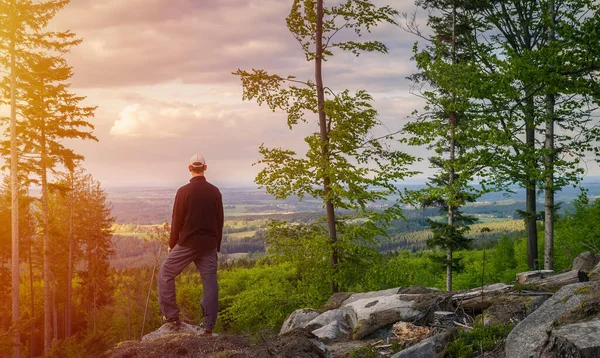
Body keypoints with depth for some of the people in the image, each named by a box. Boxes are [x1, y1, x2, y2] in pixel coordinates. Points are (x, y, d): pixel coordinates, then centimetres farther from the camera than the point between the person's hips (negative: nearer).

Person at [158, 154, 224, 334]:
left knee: (166, 275, 10)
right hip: (209, 245, 4)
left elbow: (177, 220, -5)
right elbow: (220, 221, 8)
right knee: (210, 282, 6)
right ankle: (208, 325, 4)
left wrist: (171, 244, 7)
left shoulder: (184, 191, -7)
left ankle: (172, 316, 5)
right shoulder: (215, 192, 3)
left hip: (187, 243, -3)